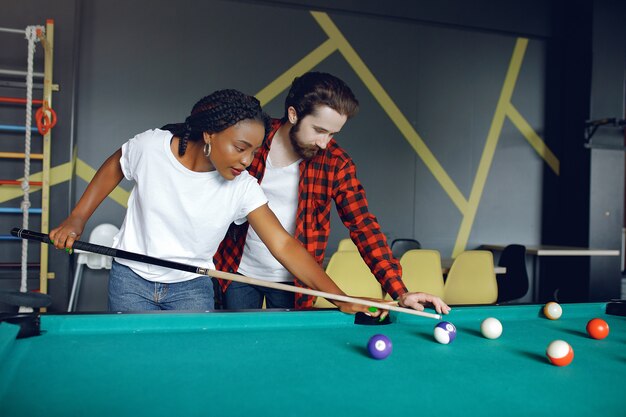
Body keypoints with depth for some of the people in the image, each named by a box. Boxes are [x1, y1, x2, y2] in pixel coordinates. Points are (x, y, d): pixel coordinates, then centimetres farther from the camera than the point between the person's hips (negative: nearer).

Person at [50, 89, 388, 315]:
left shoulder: (243, 188, -19)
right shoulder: (150, 146, -19)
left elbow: (284, 245, -22)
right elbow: (113, 168, 3)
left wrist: (342, 299, -30)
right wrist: (76, 220, -1)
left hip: (191, 288, 1)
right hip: (131, 279, 0)